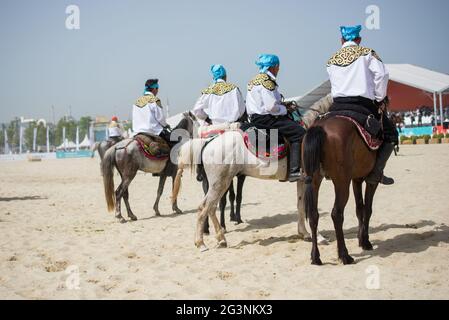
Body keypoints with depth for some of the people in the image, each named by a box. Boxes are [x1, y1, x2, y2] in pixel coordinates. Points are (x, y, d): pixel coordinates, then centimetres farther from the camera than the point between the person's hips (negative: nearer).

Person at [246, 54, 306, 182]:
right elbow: (271, 106, -23)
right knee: (299, 133, -14)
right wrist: (284, 109, -4)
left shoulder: (254, 80, 17)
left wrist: (281, 104, 15)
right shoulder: (267, 81, -15)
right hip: (265, 119, -11)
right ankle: (294, 170, -20)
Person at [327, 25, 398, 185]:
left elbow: (334, 85, 14)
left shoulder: (332, 61, 16)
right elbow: (381, 74, -8)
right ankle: (376, 173, -6)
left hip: (338, 104, 4)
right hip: (365, 103, -4)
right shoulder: (367, 53, 4)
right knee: (391, 134, 9)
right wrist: (380, 99, 1)